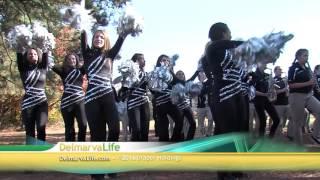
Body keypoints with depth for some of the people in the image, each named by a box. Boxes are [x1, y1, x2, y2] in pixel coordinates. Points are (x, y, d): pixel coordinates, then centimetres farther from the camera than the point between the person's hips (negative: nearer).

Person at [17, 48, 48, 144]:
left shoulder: (42, 69, 9)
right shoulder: (24, 69, 7)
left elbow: (45, 56, 5)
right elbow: (19, 56, 2)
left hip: (42, 103, 0)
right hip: (28, 103, 0)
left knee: (41, 129, -8)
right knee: (29, 131, -1)